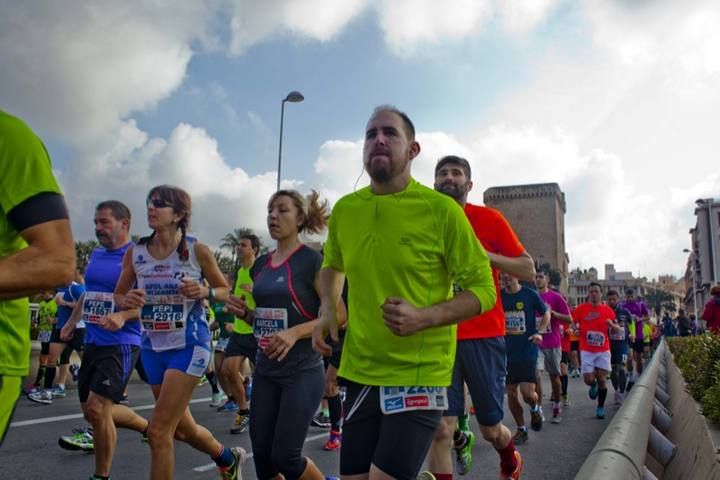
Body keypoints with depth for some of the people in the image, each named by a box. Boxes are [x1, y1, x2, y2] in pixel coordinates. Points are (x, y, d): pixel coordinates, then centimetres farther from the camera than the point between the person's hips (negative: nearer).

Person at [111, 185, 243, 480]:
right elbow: (119, 295, 10)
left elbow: (225, 291, 0)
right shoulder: (135, 253, -1)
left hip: (189, 346, -5)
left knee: (159, 432, -10)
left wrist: (205, 292, -21)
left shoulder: (197, 251, -10)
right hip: (153, 347, 5)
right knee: (182, 428, 19)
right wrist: (126, 303, -13)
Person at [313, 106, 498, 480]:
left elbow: (483, 289, -6)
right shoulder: (344, 209, 2)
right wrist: (327, 311, 4)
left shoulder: (442, 209, -11)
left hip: (420, 375, -5)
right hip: (360, 372, 5)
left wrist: (424, 317, -21)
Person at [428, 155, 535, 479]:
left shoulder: (489, 218, 0)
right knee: (440, 430, -8)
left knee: (491, 429, 13)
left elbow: (528, 271, 0)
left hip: (484, 336, -1)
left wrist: (487, 255, -14)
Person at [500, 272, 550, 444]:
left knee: (527, 392, -11)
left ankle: (535, 409, 24)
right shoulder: (498, 296, 2)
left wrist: (539, 332, -9)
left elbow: (546, 314, 6)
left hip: (528, 351, -3)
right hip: (507, 352, 3)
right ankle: (521, 429, 24)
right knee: (511, 393, 5)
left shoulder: (530, 294, -6)